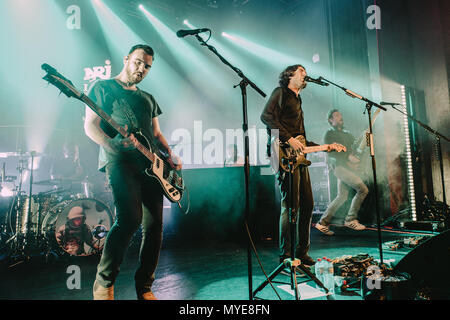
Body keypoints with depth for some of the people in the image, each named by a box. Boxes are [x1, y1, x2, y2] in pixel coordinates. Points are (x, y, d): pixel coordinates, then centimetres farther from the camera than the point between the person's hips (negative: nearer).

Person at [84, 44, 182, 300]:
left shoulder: (148, 98, 27)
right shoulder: (103, 87, 10)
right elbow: (90, 125, 0)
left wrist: (170, 155, 7)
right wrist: (113, 144, -19)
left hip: (151, 165, 6)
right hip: (120, 160, -5)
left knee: (154, 226, 0)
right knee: (130, 218, -23)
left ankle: (144, 287, 15)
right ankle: (104, 283, -1)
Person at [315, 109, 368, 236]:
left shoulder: (347, 134, 25)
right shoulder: (329, 134, 1)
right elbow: (330, 151, -13)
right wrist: (348, 156, -19)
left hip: (348, 166, 7)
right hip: (338, 165, -7)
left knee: (342, 196, 4)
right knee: (363, 189, -14)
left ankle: (323, 222, 9)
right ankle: (351, 220, -5)